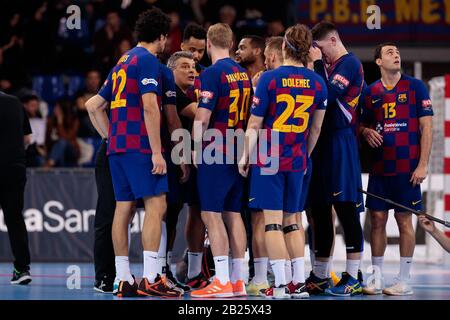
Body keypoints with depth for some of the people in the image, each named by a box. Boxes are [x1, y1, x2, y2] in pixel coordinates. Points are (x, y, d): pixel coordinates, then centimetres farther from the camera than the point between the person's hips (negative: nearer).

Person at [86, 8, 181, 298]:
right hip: (140, 146, -9)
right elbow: (149, 106, -17)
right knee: (156, 206, -10)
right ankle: (150, 279, -17)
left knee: (124, 208, 7)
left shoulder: (123, 62, 20)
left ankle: (124, 280, 7)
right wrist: (157, 152, -17)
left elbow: (94, 105, 23)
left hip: (118, 146, 9)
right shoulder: (148, 60, -7)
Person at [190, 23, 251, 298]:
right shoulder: (243, 74, 12)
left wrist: (197, 147, -4)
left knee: (212, 214, -6)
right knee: (233, 214, 11)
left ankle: (222, 282, -10)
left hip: (215, 153, -8)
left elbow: (203, 117, -16)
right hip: (238, 153, 8)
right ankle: (238, 280, 11)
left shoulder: (212, 74, -12)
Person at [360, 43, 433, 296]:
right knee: (377, 219, 4)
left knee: (405, 220, -1)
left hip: (407, 168, -4)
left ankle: (404, 281, 4)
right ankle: (376, 279, 10)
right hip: (379, 168, 4)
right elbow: (363, 123, 19)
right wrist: (366, 131, -6)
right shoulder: (371, 92, 9)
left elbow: (426, 127, -3)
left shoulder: (415, 87, -1)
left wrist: (423, 164, -10)